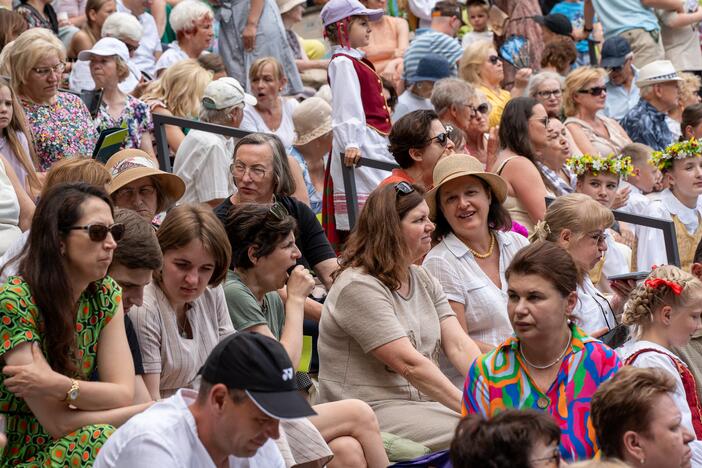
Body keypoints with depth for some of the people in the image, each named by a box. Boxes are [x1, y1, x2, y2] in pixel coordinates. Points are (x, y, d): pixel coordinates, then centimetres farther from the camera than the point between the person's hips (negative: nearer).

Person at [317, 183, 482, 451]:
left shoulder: (424, 280, 15)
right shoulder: (359, 287, -13)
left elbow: (458, 345, 4)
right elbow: (409, 364, -20)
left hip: (424, 402, 8)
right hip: (372, 409, -8)